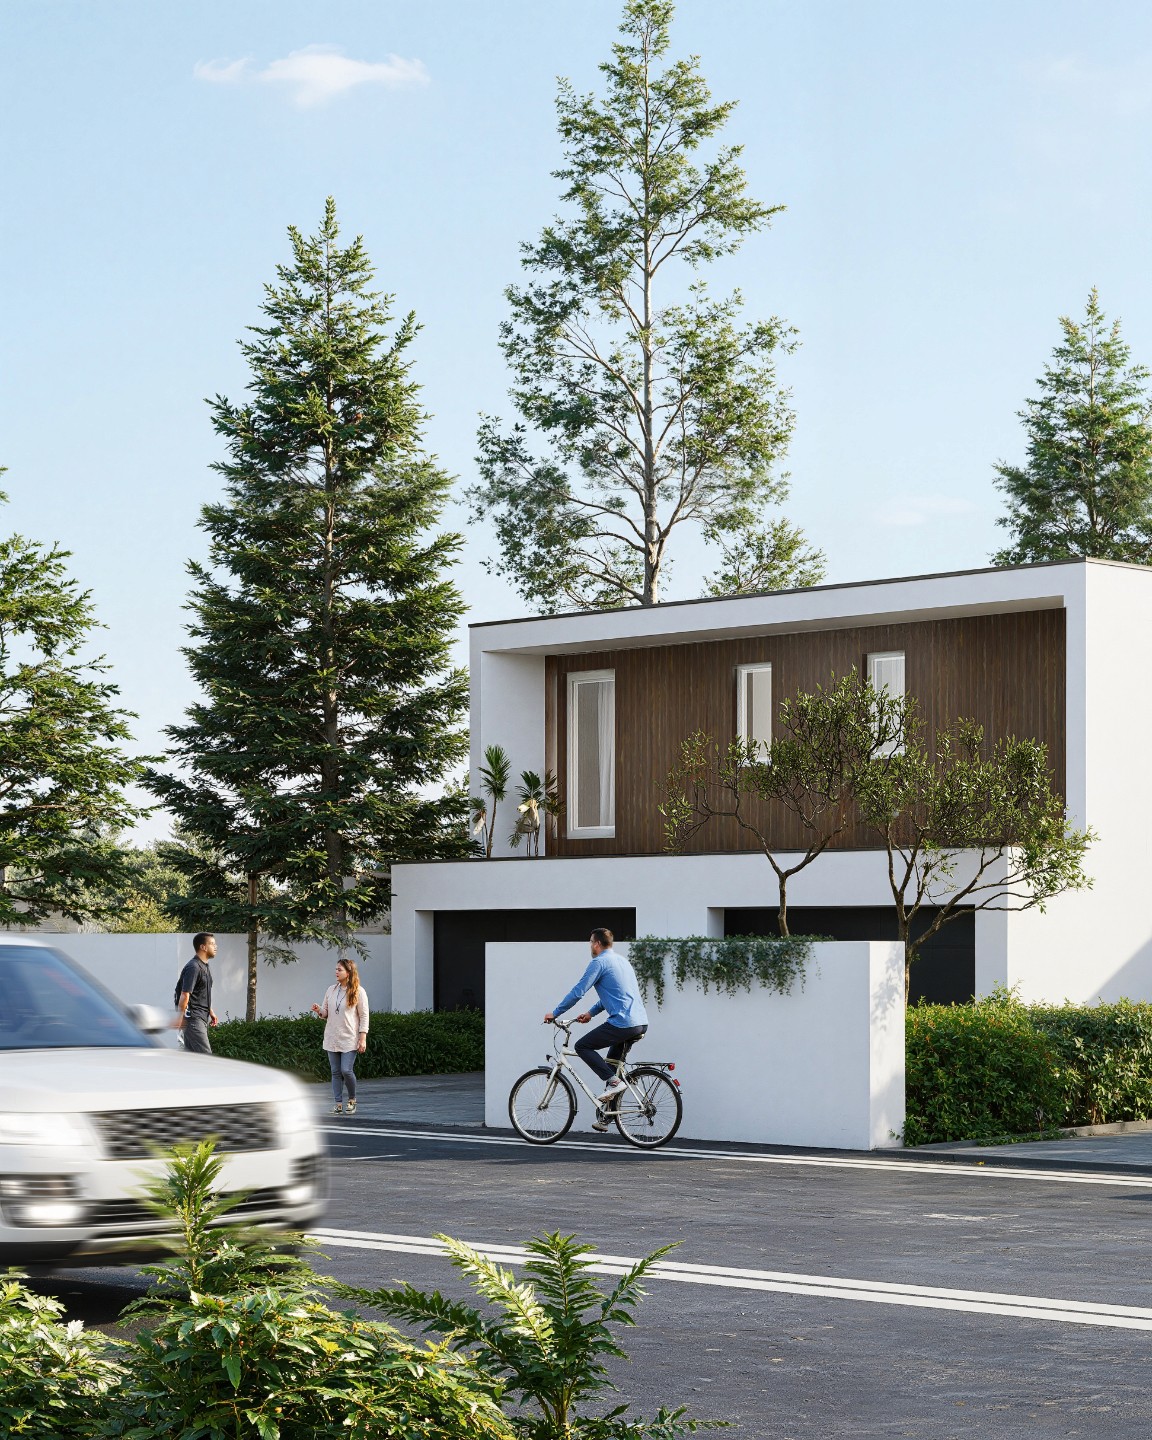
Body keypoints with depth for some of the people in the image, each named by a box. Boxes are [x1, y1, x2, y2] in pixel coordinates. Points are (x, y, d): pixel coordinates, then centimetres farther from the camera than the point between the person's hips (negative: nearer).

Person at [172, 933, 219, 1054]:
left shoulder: (206, 967, 14)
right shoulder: (193, 968, -18)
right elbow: (185, 994, -22)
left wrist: (210, 1011, 24)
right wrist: (180, 1016, -23)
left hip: (202, 1017, 10)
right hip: (193, 1017, -10)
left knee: (190, 1052, 10)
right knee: (205, 1054, -12)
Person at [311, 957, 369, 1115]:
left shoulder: (358, 991, -5)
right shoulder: (331, 990, 9)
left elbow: (364, 1016, -4)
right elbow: (326, 1013, 14)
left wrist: (363, 1039, -10)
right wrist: (319, 1011, -10)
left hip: (349, 1039, -5)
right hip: (332, 1038, 5)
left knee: (346, 1070, -11)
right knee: (336, 1072, 4)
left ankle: (352, 1099, 11)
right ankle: (338, 1103, 8)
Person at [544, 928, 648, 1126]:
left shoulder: (600, 962, -6)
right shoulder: (621, 961, 22)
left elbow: (578, 991, -8)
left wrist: (555, 1013, 2)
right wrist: (591, 1013, 31)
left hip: (622, 1024, -9)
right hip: (640, 1023, 9)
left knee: (582, 1046, 2)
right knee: (612, 1063, 20)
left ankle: (613, 1081, -9)